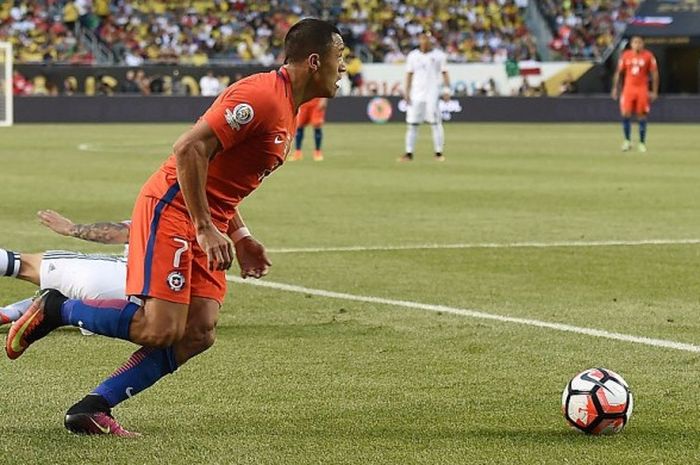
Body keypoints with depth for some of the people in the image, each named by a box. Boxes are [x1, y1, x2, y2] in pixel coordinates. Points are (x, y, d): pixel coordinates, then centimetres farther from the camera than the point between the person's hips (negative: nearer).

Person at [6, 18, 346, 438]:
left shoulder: (288, 111, 16)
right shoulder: (261, 96, -17)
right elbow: (190, 149, -23)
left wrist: (239, 235, 16)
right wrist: (205, 228, -22)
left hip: (206, 224, 10)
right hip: (172, 211, -10)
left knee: (198, 334, -2)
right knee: (159, 329, -17)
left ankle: (93, 408, 0)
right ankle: (56, 310, 3)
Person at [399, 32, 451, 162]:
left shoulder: (439, 55, 3)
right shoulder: (412, 56, 10)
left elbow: (444, 73, 2)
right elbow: (409, 74, 11)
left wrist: (446, 89, -9)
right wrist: (407, 92, 4)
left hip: (432, 93, -3)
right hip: (416, 94, 3)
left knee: (435, 122, -6)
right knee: (412, 123, 0)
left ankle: (438, 153, -1)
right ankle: (409, 153, 4)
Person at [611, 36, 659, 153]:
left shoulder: (648, 56, 0)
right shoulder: (625, 55, 5)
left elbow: (654, 74, 2)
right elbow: (618, 72, 11)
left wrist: (654, 91, -1)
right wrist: (615, 88, 6)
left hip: (642, 89, -1)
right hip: (628, 88, 1)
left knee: (642, 116, 0)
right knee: (625, 114, -9)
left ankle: (642, 143, 9)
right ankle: (627, 141, 4)